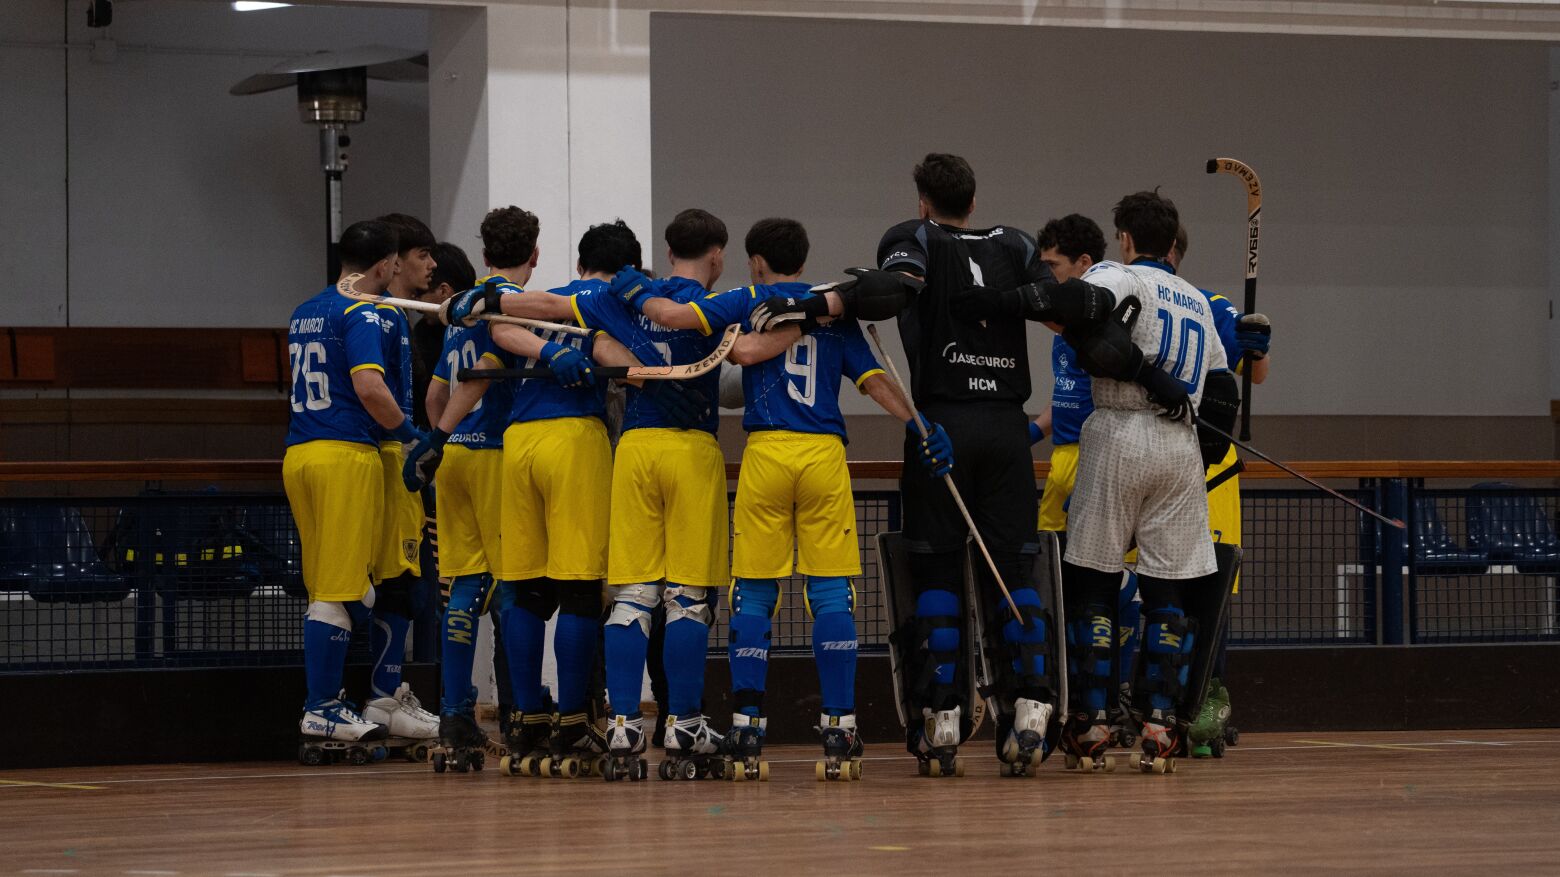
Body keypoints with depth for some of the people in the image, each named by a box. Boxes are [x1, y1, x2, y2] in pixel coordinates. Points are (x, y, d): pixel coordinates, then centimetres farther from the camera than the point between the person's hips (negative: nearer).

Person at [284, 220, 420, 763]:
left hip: (299, 453, 8)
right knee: (339, 591, -6)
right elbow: (369, 388, -19)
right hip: (346, 454, -8)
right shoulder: (361, 313, -7)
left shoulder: (304, 314, 20)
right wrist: (409, 432, -4)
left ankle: (326, 706, 11)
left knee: (325, 590, 12)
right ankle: (321, 713, -6)